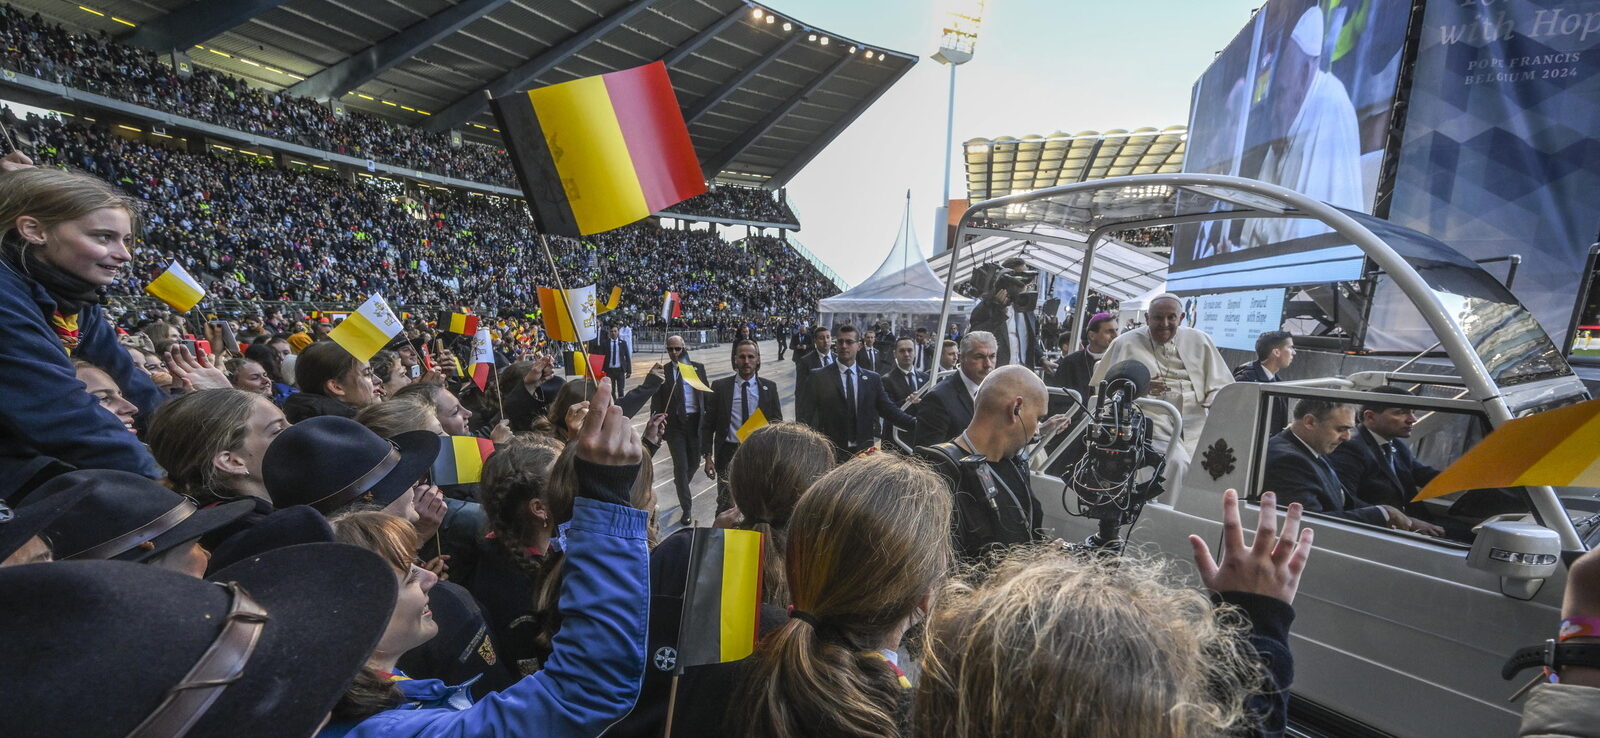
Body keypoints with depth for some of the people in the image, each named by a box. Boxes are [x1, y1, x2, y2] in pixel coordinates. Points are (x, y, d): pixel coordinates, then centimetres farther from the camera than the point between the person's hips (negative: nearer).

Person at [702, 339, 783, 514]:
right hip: (728, 454, -1)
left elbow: (778, 422, 7)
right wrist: (708, 456, -3)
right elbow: (707, 424, 2)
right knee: (725, 507, 8)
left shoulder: (769, 387, 2)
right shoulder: (720, 386, -1)